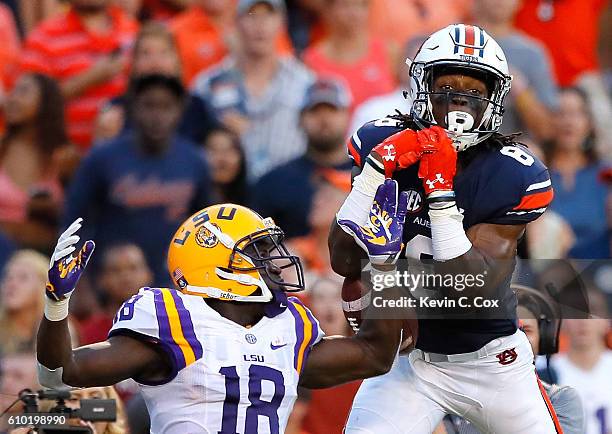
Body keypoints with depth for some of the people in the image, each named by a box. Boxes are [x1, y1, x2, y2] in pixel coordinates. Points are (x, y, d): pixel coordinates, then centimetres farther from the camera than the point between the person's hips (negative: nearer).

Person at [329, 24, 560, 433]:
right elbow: (345, 262, -14)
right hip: (406, 357, 0)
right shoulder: (383, 145, -9)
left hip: (490, 362, 0)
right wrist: (374, 171, -24)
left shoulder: (509, 176, -15)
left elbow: (471, 289, -23)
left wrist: (441, 195, -31)